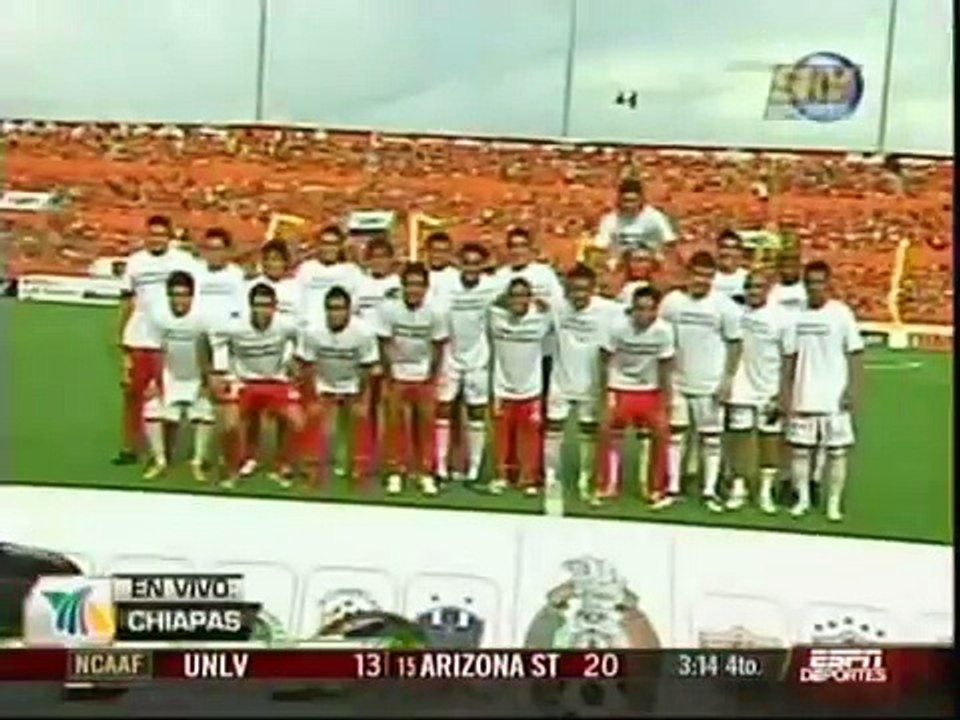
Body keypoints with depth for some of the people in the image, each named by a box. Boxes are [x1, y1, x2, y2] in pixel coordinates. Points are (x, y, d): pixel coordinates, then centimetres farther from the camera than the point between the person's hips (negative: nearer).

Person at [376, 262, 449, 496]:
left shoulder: (435, 312, -14)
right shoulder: (388, 309, -17)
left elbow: (438, 347, -4)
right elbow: (385, 344, -10)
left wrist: (433, 377, -4)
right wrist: (388, 378, -9)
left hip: (424, 376, 1)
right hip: (397, 374, -1)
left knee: (426, 425, 4)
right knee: (396, 425, 3)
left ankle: (425, 473, 13)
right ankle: (396, 471, 13)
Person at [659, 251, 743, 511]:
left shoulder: (724, 305, -7)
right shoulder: (671, 301, -1)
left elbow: (734, 344, -3)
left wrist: (728, 378, -8)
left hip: (710, 384, -2)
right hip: (677, 382, 2)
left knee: (711, 438, 5)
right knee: (674, 435, 7)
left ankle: (710, 492, 14)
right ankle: (672, 489, 17)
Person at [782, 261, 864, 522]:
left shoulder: (841, 313, -5)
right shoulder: (797, 314, 5)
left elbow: (855, 355, -4)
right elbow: (790, 357, 9)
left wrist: (853, 390, -10)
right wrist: (786, 392, 6)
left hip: (834, 399, -3)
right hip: (803, 398, 3)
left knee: (836, 451, 2)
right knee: (800, 449, 7)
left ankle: (834, 503, 11)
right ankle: (802, 499, 20)